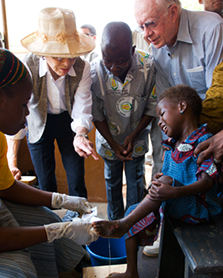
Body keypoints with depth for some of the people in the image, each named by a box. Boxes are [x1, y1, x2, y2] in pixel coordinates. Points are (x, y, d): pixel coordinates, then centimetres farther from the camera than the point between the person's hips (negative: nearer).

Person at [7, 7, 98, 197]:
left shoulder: (82, 68, -24)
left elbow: (82, 110, -24)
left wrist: (80, 135, -47)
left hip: (69, 122, 1)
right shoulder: (28, 66, -28)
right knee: (46, 185, 11)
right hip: (39, 124, 0)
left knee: (77, 182, 7)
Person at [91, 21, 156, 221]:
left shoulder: (148, 66, -25)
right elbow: (97, 115, -12)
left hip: (136, 137, 0)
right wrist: (113, 144, -13)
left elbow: (152, 107, -11)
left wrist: (134, 136, -15)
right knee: (112, 180, 19)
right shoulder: (94, 72, -25)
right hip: (109, 138, 1)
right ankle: (115, 220, 42)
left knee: (135, 180, 16)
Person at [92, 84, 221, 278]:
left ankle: (122, 225, -23)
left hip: (198, 207, -9)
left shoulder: (204, 141, -15)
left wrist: (173, 191, -37)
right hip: (171, 205, 9)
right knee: (133, 211, 2)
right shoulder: (172, 146, 11)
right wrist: (159, 180, -7)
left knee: (166, 180, -32)